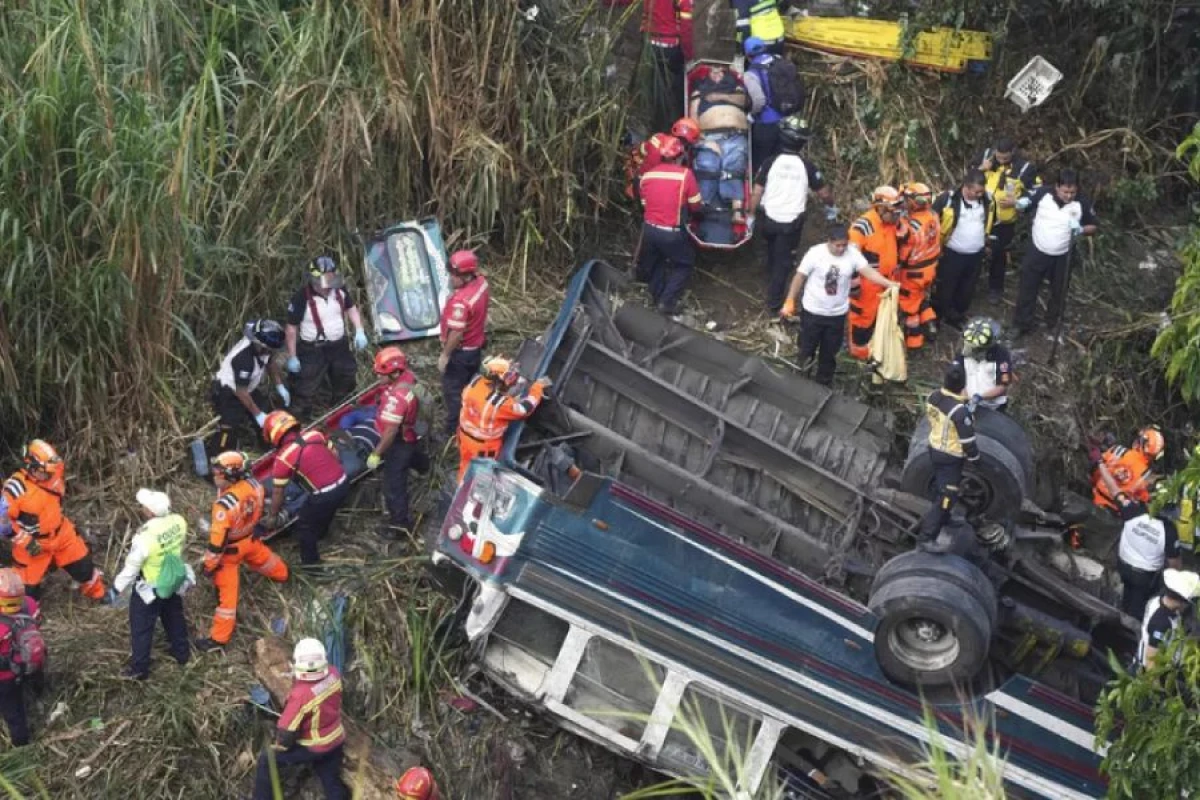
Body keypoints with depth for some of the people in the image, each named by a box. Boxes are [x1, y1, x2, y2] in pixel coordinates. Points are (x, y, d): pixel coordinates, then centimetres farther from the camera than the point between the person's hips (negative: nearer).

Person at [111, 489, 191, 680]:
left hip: (149, 589, -6)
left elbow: (132, 566, -23)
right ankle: (181, 653, 49)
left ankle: (139, 669, 30)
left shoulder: (145, 536, -37)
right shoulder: (179, 521, -20)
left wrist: (117, 588, -7)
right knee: (175, 618, 30)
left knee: (141, 629, 16)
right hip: (174, 582, 6)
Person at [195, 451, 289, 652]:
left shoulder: (225, 504, -40)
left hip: (231, 548, -6)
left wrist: (210, 564, -16)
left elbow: (218, 539, -30)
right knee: (262, 558, 38)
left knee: (226, 591, 4)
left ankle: (219, 638, 15)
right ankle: (281, 573, 70)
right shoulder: (254, 484, -20)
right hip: (250, 538, 7)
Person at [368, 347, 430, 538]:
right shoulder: (409, 376, -13)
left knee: (394, 484, 7)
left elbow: (391, 431, -34)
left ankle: (399, 523, 22)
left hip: (400, 443, -9)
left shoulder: (397, 397, -39)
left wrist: (376, 454, -23)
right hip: (412, 434, 9)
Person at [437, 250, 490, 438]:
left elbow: (456, 333, -29)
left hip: (460, 352, -9)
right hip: (476, 346, 9)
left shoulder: (461, 301, -36)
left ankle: (454, 433, 18)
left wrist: (445, 356, -18)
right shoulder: (481, 282, -8)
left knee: (453, 393, 7)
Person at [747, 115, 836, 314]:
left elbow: (757, 192, -7)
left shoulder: (770, 162, -10)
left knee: (773, 257, 26)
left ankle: (772, 289, 46)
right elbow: (824, 193, -3)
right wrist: (830, 206, 18)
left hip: (770, 219, 2)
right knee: (783, 261, 7)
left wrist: (750, 214, 5)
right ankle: (774, 303, 7)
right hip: (792, 222, -2)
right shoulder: (806, 166, -11)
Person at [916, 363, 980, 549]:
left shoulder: (933, 397, -10)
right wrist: (975, 456, -5)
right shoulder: (959, 410, -32)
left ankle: (943, 518, 52)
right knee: (947, 496, 0)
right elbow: (967, 439, -23)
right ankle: (926, 537, 0)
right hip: (951, 457, -8)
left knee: (940, 488, 29)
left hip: (935, 448, 8)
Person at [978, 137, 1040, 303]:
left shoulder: (1024, 168, -19)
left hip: (1004, 220, -3)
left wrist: (1016, 202, -23)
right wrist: (981, 169, -18)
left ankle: (995, 288, 32)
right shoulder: (986, 155, -10)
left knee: (998, 255, 12)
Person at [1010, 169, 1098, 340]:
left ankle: (1054, 325, 41)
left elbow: (1093, 227, -4)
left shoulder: (1083, 203, -16)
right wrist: (1020, 203, -25)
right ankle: (1021, 324, 29)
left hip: (1062, 256, 0)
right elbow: (1027, 205, -1)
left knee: (1058, 293, 19)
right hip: (1037, 252, 0)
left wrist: (1081, 230, -25)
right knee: (1027, 289, 11)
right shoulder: (1043, 193, -17)